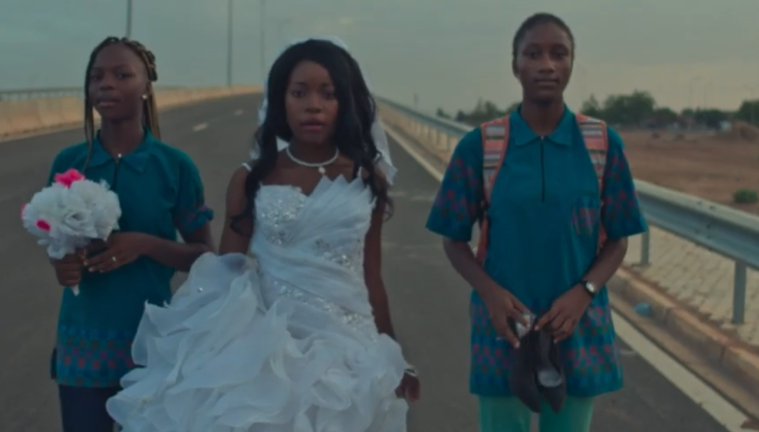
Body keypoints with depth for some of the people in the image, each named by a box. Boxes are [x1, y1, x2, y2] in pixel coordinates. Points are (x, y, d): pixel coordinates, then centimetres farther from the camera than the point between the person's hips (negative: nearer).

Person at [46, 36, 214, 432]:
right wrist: (60, 263, -11)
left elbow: (204, 255, -2)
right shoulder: (68, 163, -1)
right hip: (82, 342, 2)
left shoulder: (175, 166, -7)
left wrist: (145, 244, -18)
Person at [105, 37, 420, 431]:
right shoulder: (251, 180, -2)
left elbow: (371, 277, 7)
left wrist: (392, 359, 10)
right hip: (271, 347, -1)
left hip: (349, 348, 1)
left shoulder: (367, 179, 1)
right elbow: (226, 274, -1)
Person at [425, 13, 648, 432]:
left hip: (578, 327, 1)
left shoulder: (603, 143, -3)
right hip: (504, 326, -1)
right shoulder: (479, 146, -6)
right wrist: (490, 292, -17)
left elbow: (617, 240, 2)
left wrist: (583, 293, -15)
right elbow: (454, 240, 0)